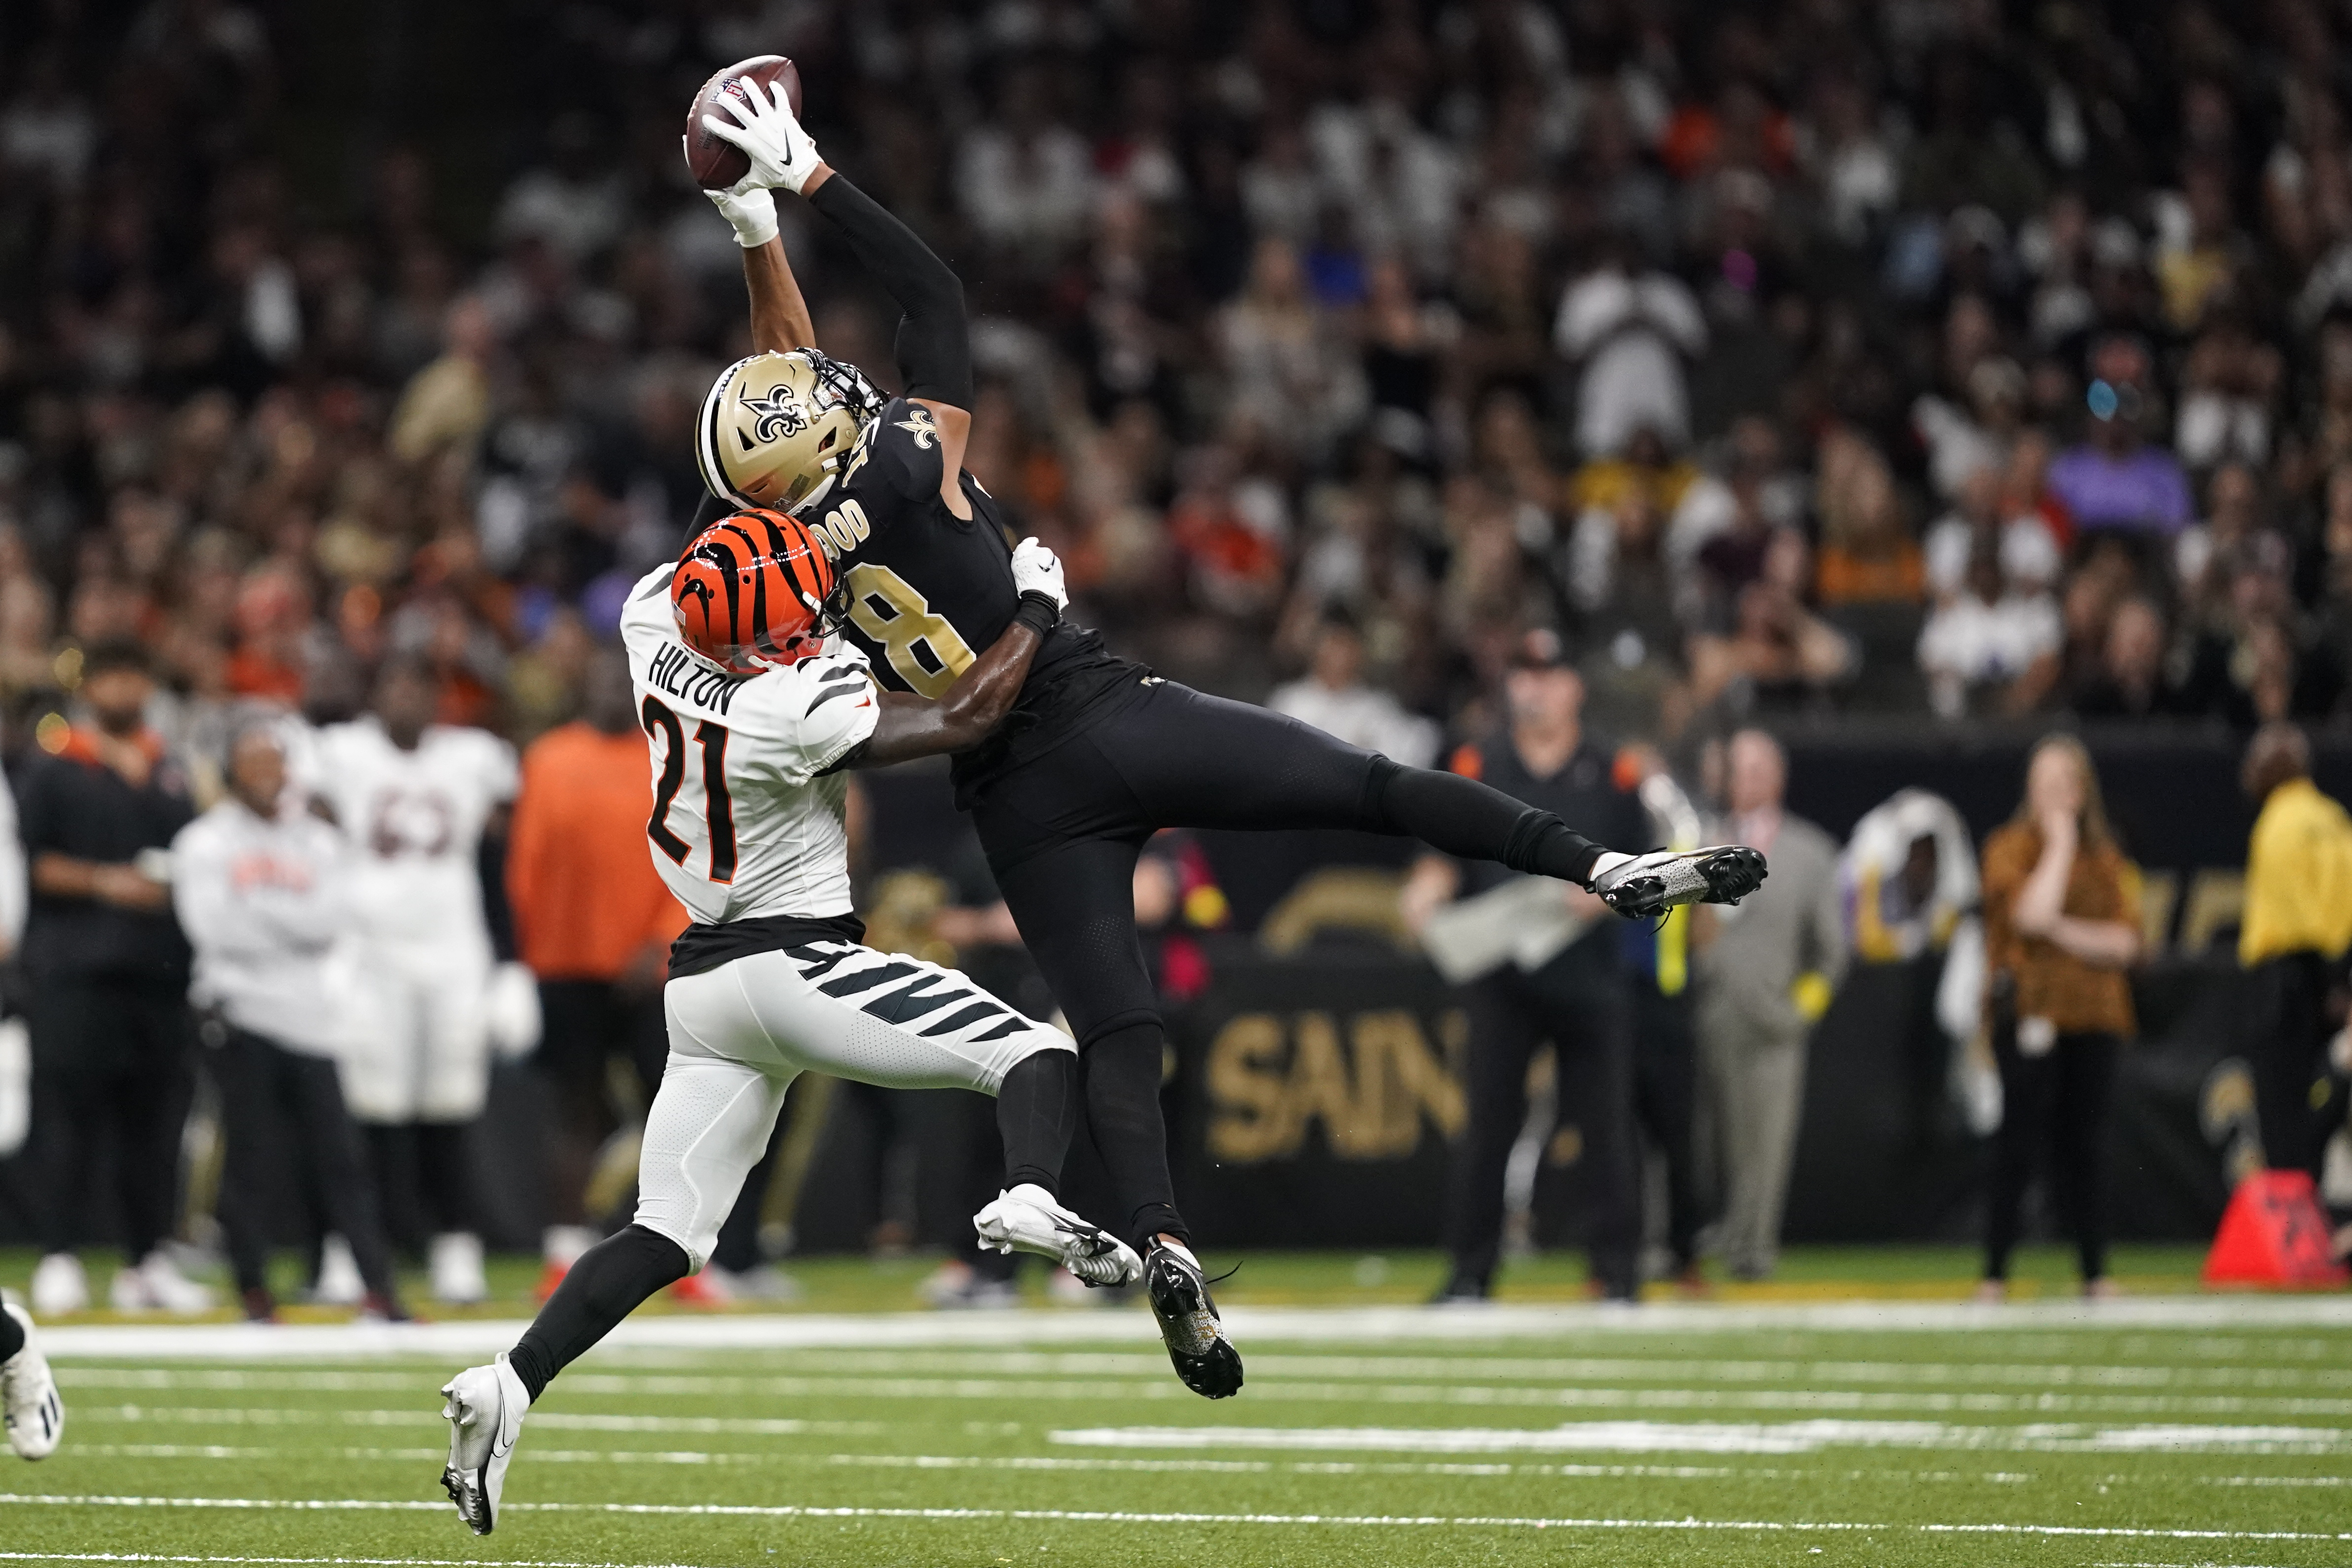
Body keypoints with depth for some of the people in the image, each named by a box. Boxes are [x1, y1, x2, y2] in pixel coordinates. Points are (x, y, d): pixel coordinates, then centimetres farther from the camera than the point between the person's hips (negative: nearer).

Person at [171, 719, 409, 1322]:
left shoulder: (319, 844, 13)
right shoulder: (204, 844, 4)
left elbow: (328, 922, -2)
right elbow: (215, 927, -9)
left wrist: (257, 908, -6)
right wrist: (291, 921, -5)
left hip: (311, 1018, 2)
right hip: (239, 1010, -2)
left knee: (337, 1153, -1)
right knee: (249, 1153, -2)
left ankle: (379, 1283, -4)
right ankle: (253, 1287, 5)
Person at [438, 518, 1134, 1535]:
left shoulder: (657, 636, -3)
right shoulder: (790, 712, -21)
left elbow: (693, 573, 22)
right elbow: (960, 721, -13)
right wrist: (1035, 613, -1)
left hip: (701, 983, 7)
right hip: (798, 966, -7)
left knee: (666, 1234, 8)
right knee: (1035, 1054, -2)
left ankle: (510, 1384, -7)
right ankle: (1029, 1200, -31)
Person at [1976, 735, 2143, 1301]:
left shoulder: (2105, 857, 13)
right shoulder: (2011, 846, 1)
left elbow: (2126, 943, 3)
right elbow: (2030, 913, -18)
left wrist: (2065, 932, -11)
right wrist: (2060, 844, -9)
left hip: (2093, 1018, 4)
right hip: (2030, 1013, -4)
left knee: (2084, 1151, 5)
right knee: (2019, 1148, -7)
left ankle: (2096, 1274, 10)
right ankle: (1995, 1275, -3)